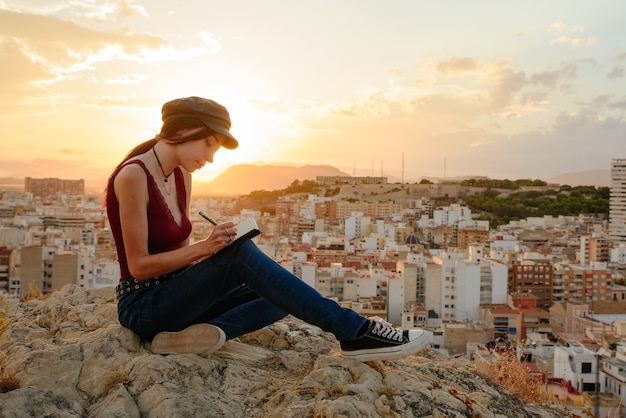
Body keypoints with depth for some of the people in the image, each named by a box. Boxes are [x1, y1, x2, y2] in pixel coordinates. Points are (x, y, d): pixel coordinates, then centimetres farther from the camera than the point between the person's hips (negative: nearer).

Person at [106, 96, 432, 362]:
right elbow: (139, 266, -18)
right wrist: (204, 247, -23)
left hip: (174, 296, 8)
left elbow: (180, 248, 10)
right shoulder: (133, 175, -16)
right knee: (240, 253, -29)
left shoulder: (181, 176, 7)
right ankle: (353, 331, -28)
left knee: (281, 297, -3)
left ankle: (211, 331, -27)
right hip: (142, 307, -8)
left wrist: (210, 249, -8)